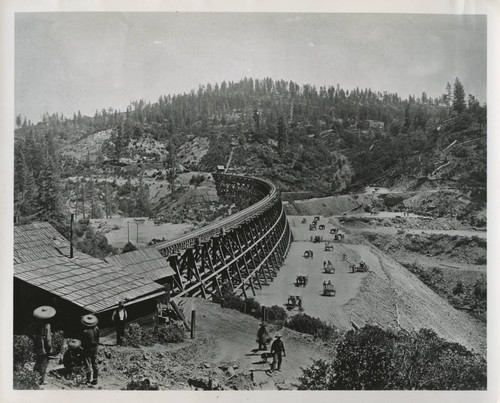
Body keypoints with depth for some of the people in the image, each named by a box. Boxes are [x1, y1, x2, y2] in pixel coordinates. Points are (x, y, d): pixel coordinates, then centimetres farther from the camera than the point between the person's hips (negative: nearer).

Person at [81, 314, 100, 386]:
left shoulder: (85, 331, -26)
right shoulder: (96, 328, -10)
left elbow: (83, 342, -15)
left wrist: (82, 347, 3)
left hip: (87, 349, -5)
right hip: (95, 348, 5)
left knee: (88, 365, 5)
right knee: (95, 364, 14)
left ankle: (89, 381, 12)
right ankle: (95, 380, 23)